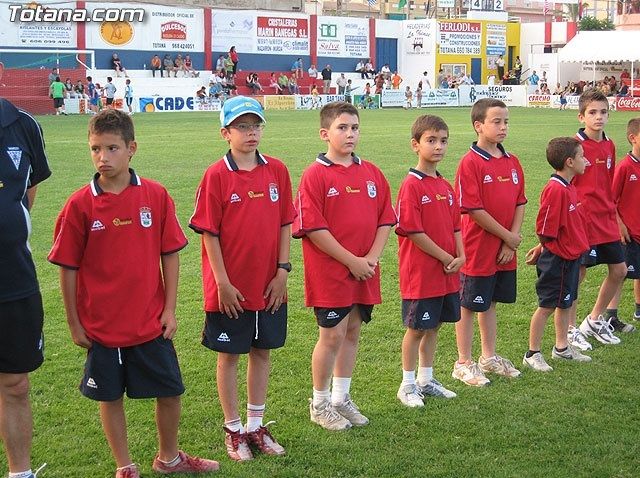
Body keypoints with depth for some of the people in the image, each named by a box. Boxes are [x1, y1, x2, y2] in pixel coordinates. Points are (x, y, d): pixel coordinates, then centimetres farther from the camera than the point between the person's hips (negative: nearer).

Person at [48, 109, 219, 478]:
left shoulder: (156, 195, -6)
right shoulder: (80, 204, -8)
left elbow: (170, 254, 0)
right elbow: (68, 268, -3)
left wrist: (170, 309, -2)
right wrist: (75, 323, -1)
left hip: (151, 321, 1)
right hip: (101, 326, -1)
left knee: (170, 391, 11)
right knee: (110, 396, 11)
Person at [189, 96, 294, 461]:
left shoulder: (277, 171, 1)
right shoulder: (217, 176, -10)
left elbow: (285, 224, 4)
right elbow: (210, 233, -9)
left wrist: (282, 271, -2)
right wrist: (223, 283, -12)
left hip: (269, 286, 4)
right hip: (230, 288, -4)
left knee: (262, 352, 13)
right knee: (229, 356, 8)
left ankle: (256, 426, 27)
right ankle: (234, 430, 22)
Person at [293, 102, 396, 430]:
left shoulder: (371, 173, 7)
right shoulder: (315, 175, -10)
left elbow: (386, 220, 8)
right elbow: (313, 228, -15)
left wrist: (371, 258, -6)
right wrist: (352, 261, -15)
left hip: (365, 271, 6)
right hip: (330, 271, -5)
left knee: (352, 332, 13)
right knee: (333, 335, -1)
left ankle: (341, 398, 27)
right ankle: (320, 404, 16)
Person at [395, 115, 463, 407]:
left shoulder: (445, 186, 10)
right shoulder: (411, 185, -14)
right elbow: (413, 232, -18)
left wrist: (460, 256, -1)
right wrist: (446, 258, -14)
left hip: (447, 273, 7)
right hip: (420, 272, -7)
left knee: (433, 327, 16)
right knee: (417, 328, 3)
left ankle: (426, 380, 29)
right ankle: (408, 385, 17)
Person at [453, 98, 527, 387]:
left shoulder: (512, 162, 6)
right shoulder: (470, 163, -15)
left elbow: (520, 203, 7)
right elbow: (474, 210, -18)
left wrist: (512, 241, -4)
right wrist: (507, 236, -12)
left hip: (505, 251, 7)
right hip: (478, 249, -6)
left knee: (490, 303, 19)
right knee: (469, 306, 5)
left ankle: (489, 357, 33)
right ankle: (463, 364, 16)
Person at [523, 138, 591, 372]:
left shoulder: (568, 187, 9)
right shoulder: (555, 190, -23)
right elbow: (545, 230, -22)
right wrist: (545, 249, -9)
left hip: (571, 257, 9)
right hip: (557, 260, -9)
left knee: (565, 302, 19)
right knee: (547, 306, 0)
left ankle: (562, 347, 33)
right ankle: (532, 354, 10)